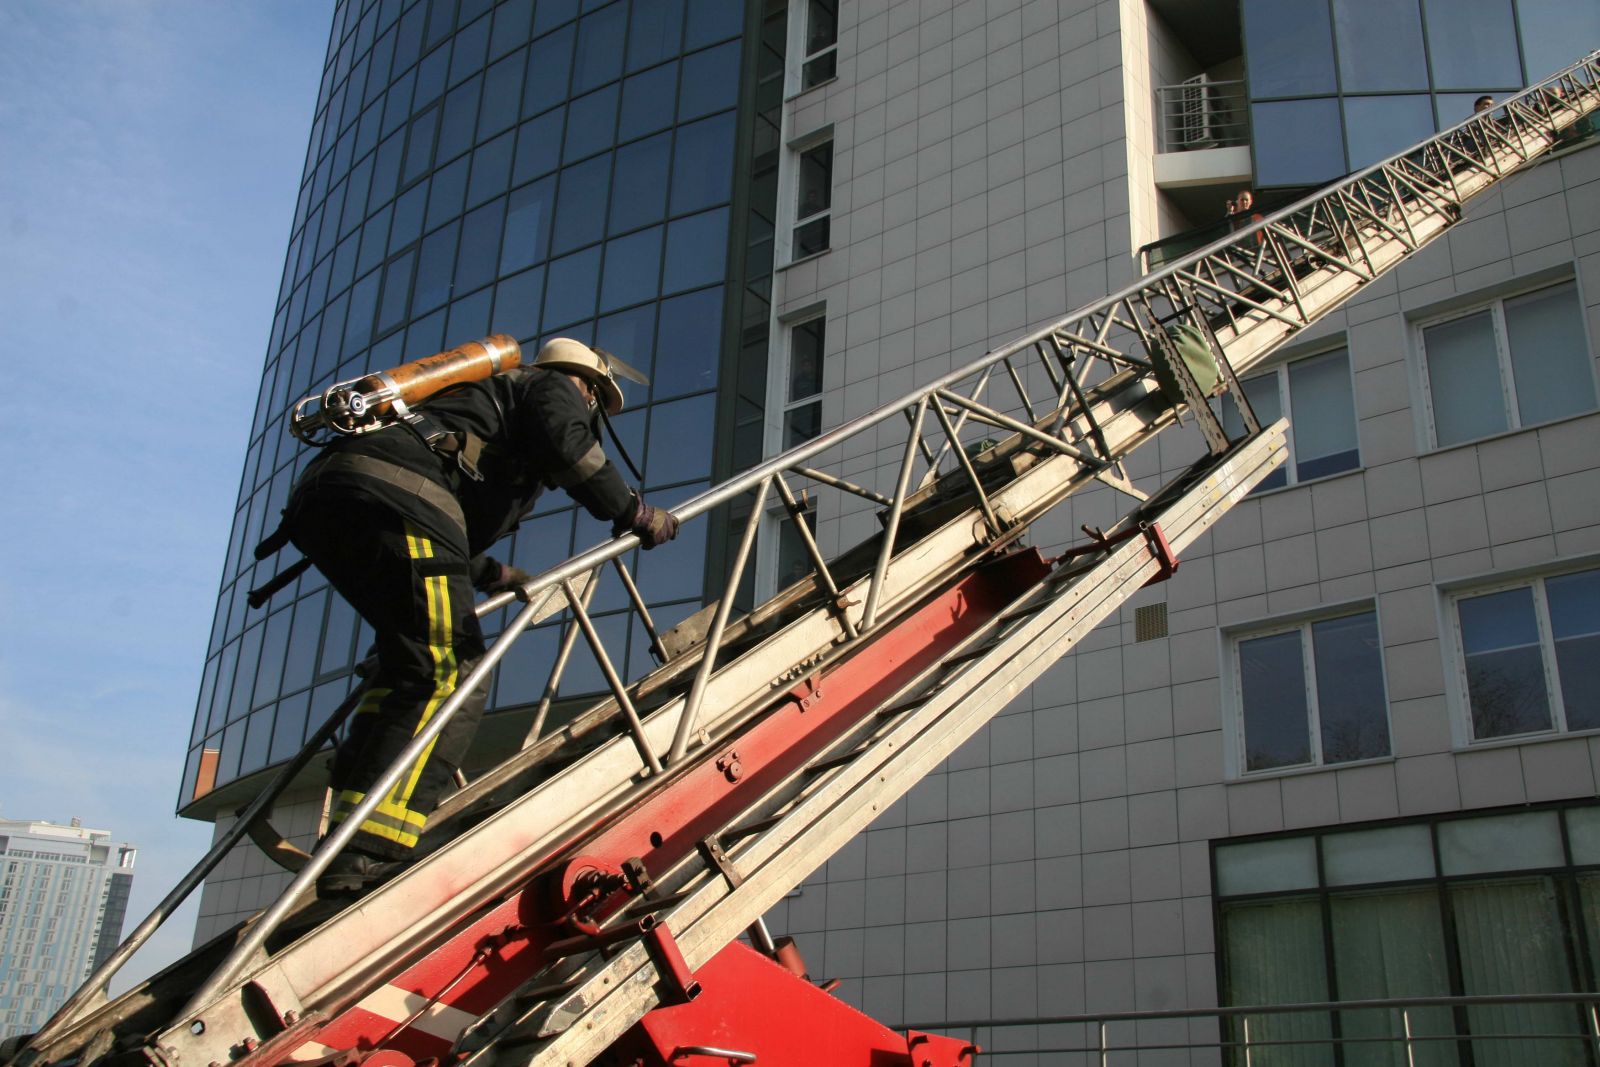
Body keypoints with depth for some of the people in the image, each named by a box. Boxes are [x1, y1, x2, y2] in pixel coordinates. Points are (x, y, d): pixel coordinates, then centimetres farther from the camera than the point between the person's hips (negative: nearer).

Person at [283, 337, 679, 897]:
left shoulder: (492, 391, 43)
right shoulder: (552, 387, 20)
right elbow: (567, 448, -5)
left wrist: (495, 574, 53)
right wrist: (635, 513, 5)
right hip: (393, 497, -9)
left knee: (412, 658, 19)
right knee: (446, 672, -15)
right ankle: (368, 853, -28)